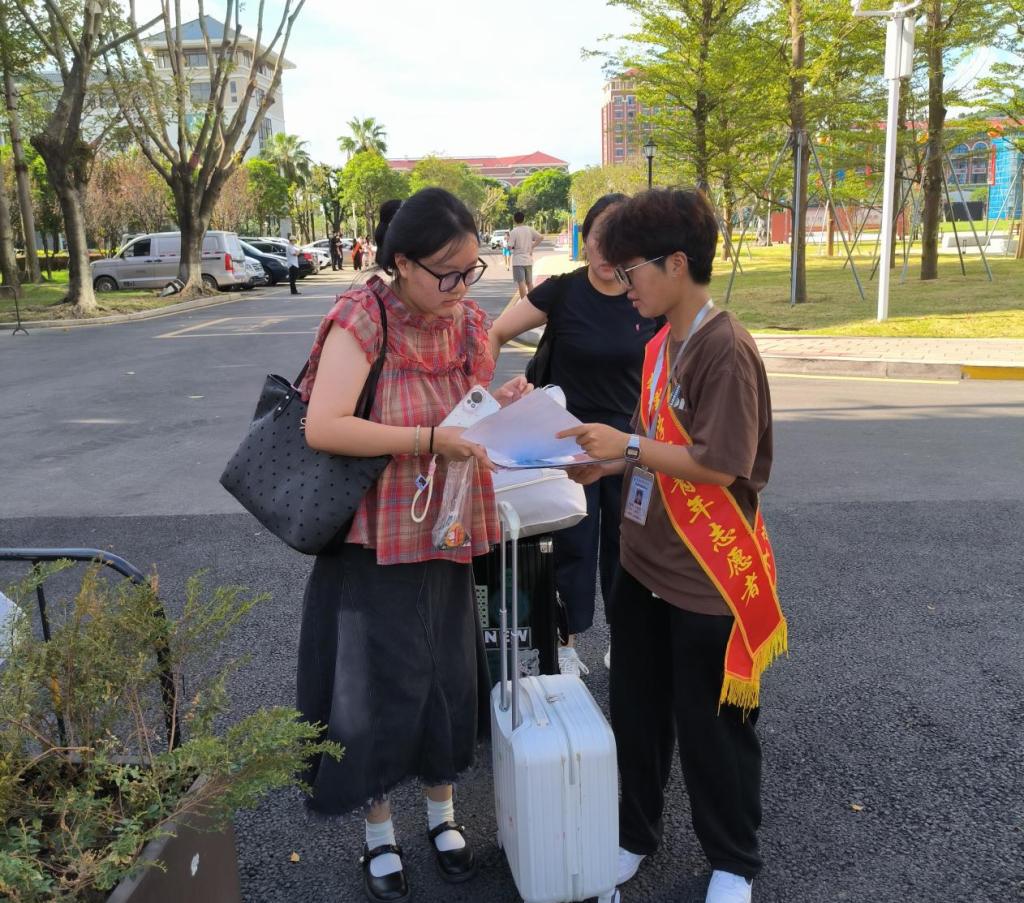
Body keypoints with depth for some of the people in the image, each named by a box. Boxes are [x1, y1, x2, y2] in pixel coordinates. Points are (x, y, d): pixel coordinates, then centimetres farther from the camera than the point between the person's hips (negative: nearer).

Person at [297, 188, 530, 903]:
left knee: (448, 678, 16)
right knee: (376, 687, 7)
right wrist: (431, 439, -30)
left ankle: (443, 813, 40)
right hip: (375, 541, -5)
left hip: (447, 536, 5)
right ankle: (380, 834, 31)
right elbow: (323, 428, -27)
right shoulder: (362, 318, -17)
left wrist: (499, 408, -8)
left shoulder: (470, 322, 2)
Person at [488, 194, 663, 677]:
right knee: (574, 542, 4)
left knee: (624, 541, 12)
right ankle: (565, 642, 21)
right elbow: (495, 334, -6)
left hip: (631, 440, 2)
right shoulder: (561, 292, -10)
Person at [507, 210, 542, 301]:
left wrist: (508, 239, 7)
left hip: (518, 260, -5)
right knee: (529, 282, 14)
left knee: (521, 282, -6)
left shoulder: (514, 231, -10)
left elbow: (510, 247, -13)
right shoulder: (530, 229, 3)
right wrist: (532, 246, 1)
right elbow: (541, 237, -5)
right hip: (529, 260, 5)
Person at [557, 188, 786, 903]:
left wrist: (628, 445, -20)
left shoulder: (726, 349, -20)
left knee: (712, 729, 10)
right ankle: (635, 833, 41)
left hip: (708, 581, -8)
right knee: (636, 712, 20)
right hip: (646, 567, 8)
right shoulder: (661, 345, 7)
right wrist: (608, 464, 0)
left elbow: (718, 465, -24)